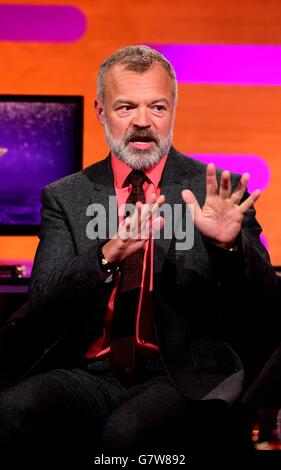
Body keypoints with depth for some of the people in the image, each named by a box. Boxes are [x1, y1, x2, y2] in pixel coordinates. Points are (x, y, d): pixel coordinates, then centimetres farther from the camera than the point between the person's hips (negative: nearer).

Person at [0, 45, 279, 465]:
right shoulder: (65, 198, 10)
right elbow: (42, 302, -2)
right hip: (91, 375, 2)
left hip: (185, 378, -2)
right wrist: (106, 257, -22)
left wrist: (229, 245, -23)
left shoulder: (215, 192, 5)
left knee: (128, 431, -34)